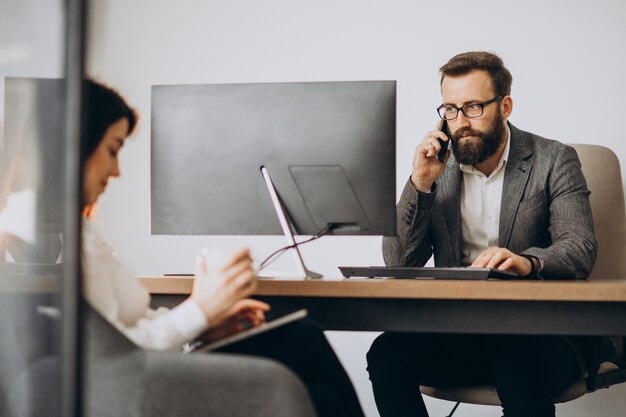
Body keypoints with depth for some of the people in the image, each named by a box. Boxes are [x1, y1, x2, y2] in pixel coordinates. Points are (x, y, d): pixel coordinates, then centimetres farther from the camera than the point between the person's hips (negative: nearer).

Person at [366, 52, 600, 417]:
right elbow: (399, 262, 5)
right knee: (387, 353, -24)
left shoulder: (554, 161, 3)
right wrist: (420, 184, -7)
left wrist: (527, 261, -32)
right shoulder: (437, 167, 11)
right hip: (454, 329, 3)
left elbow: (581, 250, -10)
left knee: (522, 370, -36)